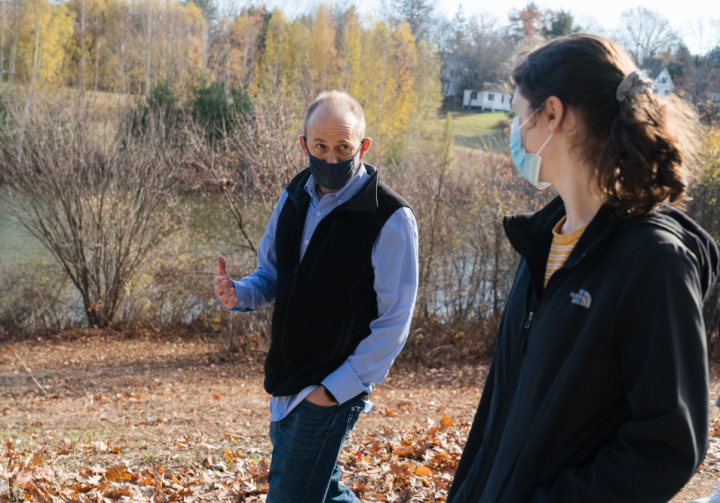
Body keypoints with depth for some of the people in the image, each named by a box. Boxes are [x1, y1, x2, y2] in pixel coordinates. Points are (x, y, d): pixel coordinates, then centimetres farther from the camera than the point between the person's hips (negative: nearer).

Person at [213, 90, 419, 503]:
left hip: (333, 391, -7)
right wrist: (237, 293, -8)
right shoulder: (295, 198, 5)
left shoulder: (391, 218, -16)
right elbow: (271, 275, 16)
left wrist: (335, 388, -17)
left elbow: (394, 323, -14)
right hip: (288, 383, 7)